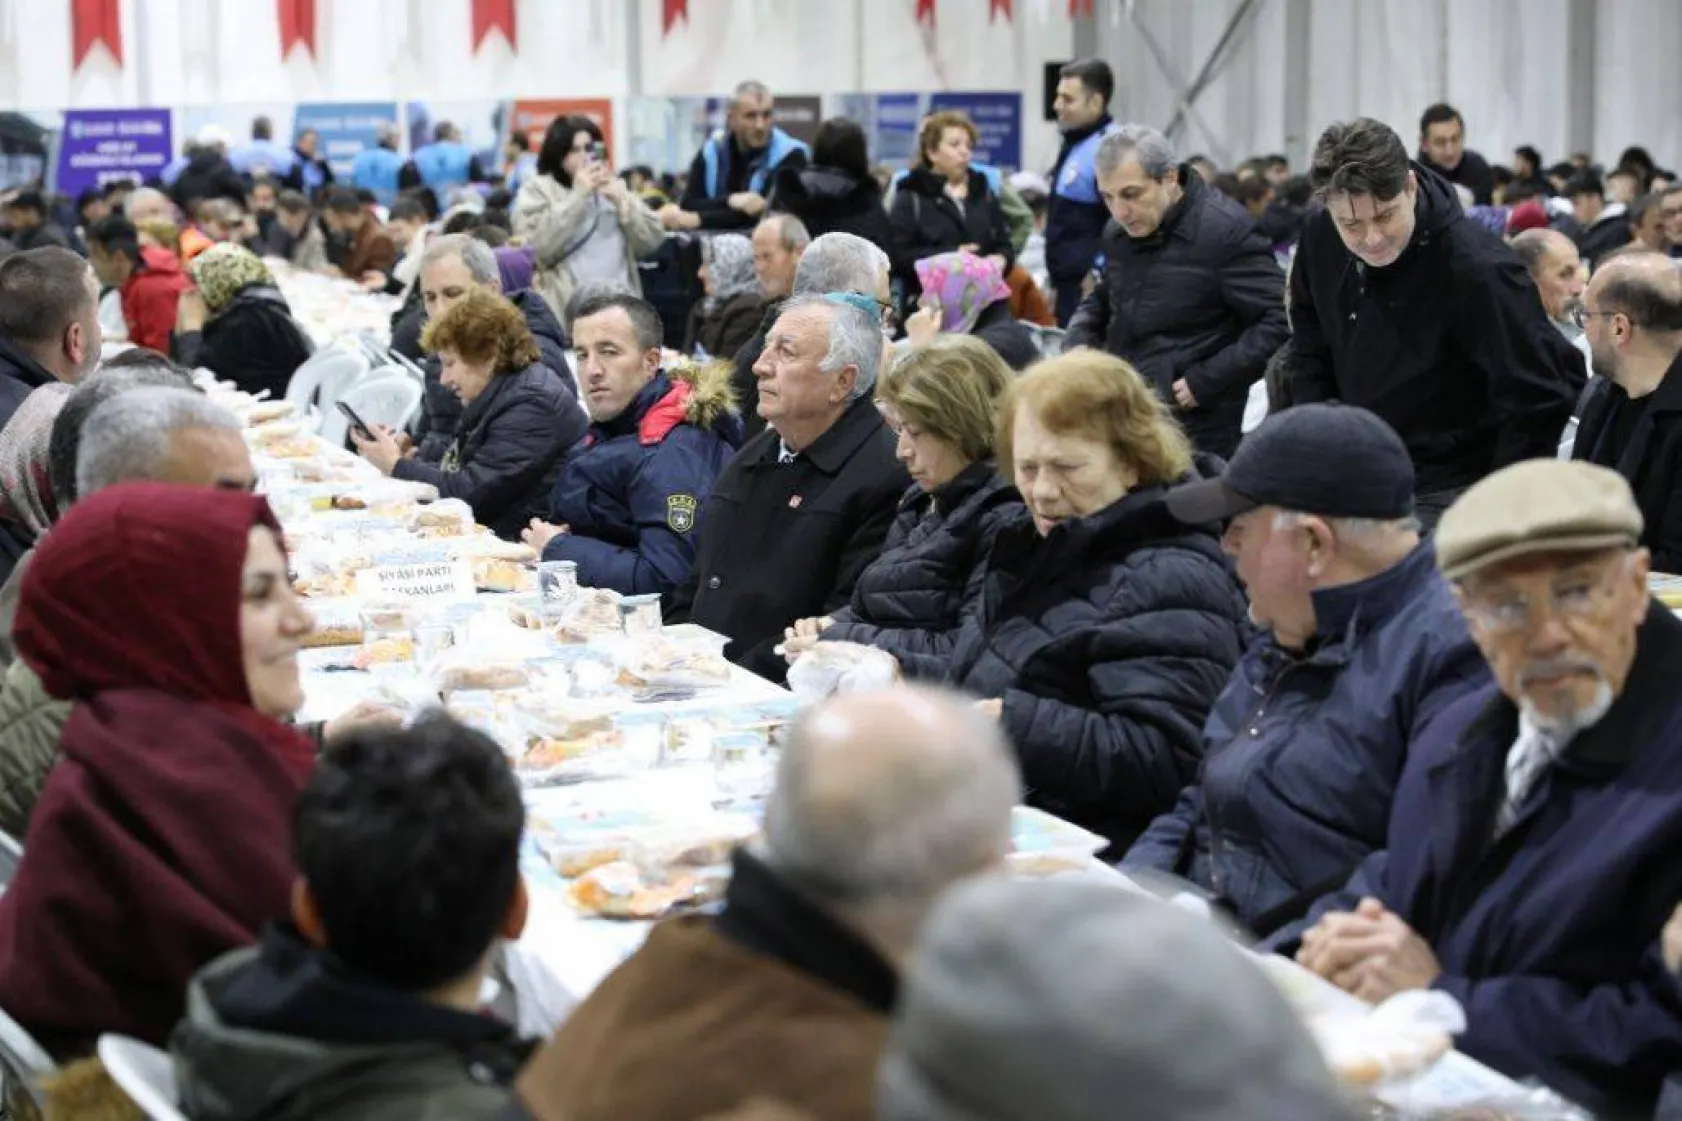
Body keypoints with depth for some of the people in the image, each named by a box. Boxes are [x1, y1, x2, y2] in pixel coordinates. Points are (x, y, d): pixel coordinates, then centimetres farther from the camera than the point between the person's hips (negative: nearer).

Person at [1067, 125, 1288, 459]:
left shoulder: (1225, 231, -12)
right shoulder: (1118, 232, 12)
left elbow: (1280, 319, -15)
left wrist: (1205, 382, -16)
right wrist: (1078, 344, 8)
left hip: (1191, 432, -7)